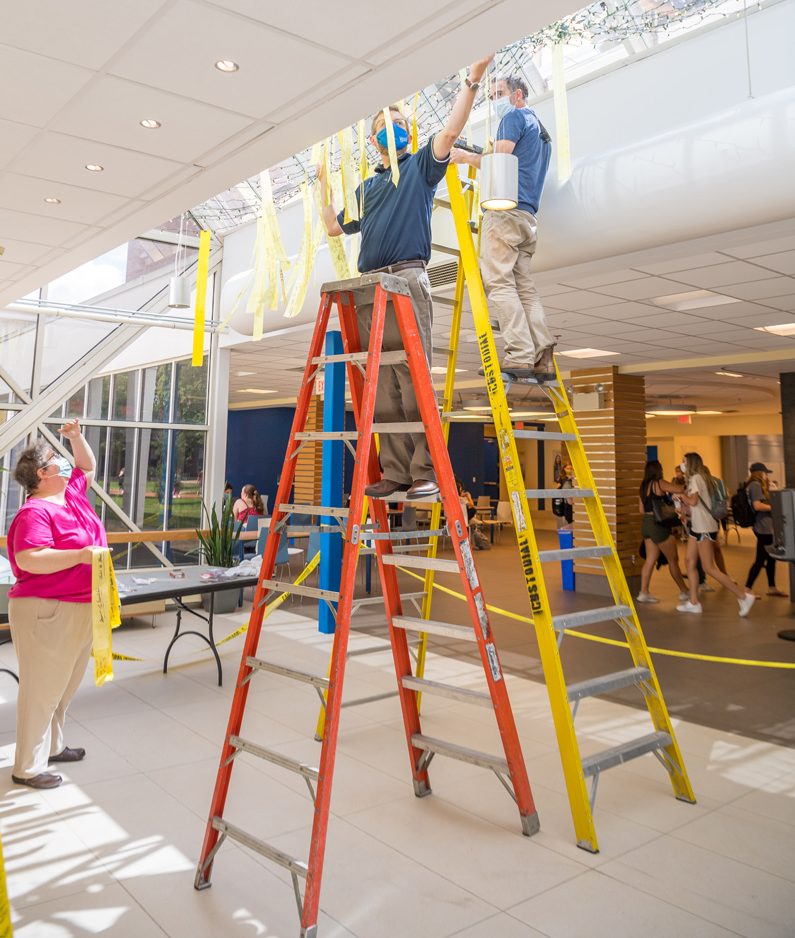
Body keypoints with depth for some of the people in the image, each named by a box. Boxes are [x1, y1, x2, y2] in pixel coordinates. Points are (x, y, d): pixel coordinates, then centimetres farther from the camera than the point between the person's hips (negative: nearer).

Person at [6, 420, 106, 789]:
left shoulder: (73, 493, 10)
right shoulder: (35, 512, -16)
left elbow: (89, 466, 28)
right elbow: (29, 560, -27)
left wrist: (76, 436, 14)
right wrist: (81, 555, -29)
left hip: (81, 610, 9)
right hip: (46, 612, -9)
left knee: (65, 687, 20)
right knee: (41, 690, 0)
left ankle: (52, 746, 36)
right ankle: (27, 768, 12)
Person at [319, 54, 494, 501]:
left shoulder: (421, 166, 16)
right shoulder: (366, 187, 30)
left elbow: (450, 131, 0)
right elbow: (334, 227, 34)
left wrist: (473, 80, -6)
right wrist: (324, 183, 34)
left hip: (407, 278, -5)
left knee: (413, 379, -14)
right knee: (383, 388, -2)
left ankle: (426, 472, -14)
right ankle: (396, 472, -1)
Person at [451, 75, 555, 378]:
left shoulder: (514, 117, 4)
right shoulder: (541, 131, 32)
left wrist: (467, 157, 2)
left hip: (504, 211, -9)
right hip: (528, 217, 9)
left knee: (499, 283, -14)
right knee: (525, 287, 3)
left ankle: (518, 357, -23)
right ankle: (543, 358, -8)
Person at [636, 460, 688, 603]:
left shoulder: (644, 486, 11)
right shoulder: (659, 483, -12)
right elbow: (680, 490, -16)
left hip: (646, 523, 8)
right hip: (659, 525, -8)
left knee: (650, 559, 9)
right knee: (673, 559, 5)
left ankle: (644, 592, 6)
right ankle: (684, 592, 15)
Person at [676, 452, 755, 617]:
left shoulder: (696, 478, -14)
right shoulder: (698, 478, 14)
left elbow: (693, 501, -23)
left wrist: (682, 495, -7)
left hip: (704, 528, -10)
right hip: (697, 526, 10)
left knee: (709, 568, -8)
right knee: (690, 562, 8)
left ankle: (744, 596, -3)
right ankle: (693, 603, 10)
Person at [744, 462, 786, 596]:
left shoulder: (758, 485, 16)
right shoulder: (755, 485, -15)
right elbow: (757, 505, -25)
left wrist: (768, 486, 12)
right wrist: (774, 507, -15)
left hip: (765, 527, 10)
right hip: (763, 528, -10)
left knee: (771, 557, 17)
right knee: (760, 560, -7)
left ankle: (772, 588, 26)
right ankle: (747, 590, -5)